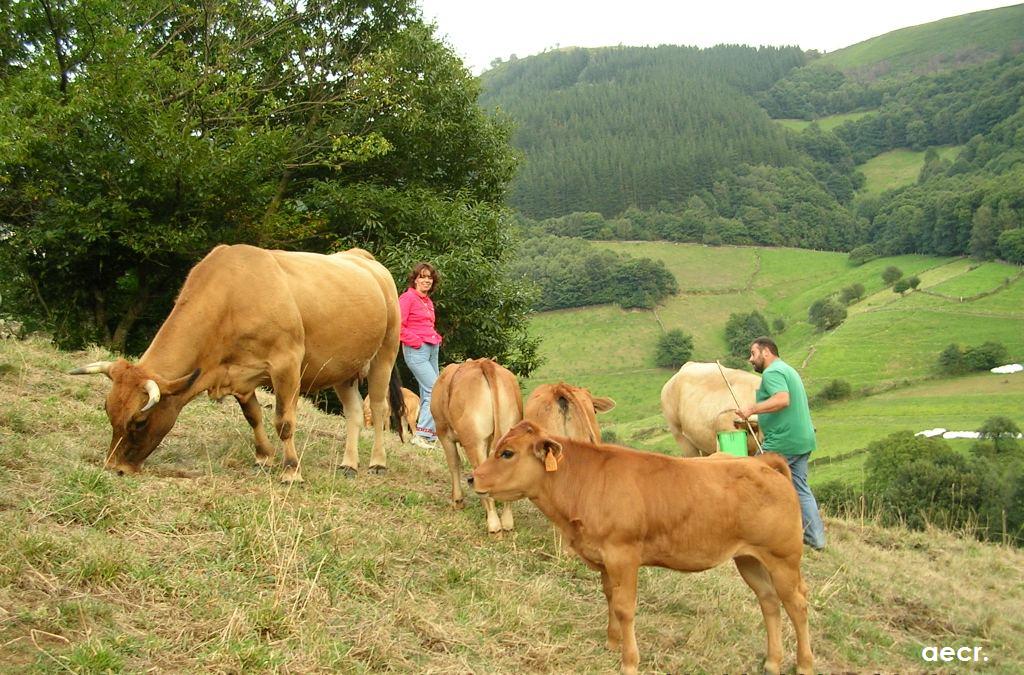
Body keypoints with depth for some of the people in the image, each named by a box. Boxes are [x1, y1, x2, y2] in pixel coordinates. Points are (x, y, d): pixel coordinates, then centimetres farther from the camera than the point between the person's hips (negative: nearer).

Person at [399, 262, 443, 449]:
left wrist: (437, 338, 14)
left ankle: (429, 435, 12)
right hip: (416, 350, -9)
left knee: (427, 392, 8)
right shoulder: (407, 298, -7)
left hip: (432, 349, 9)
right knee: (435, 390, -16)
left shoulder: (428, 301, 19)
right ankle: (422, 434, -14)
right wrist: (416, 341, -14)